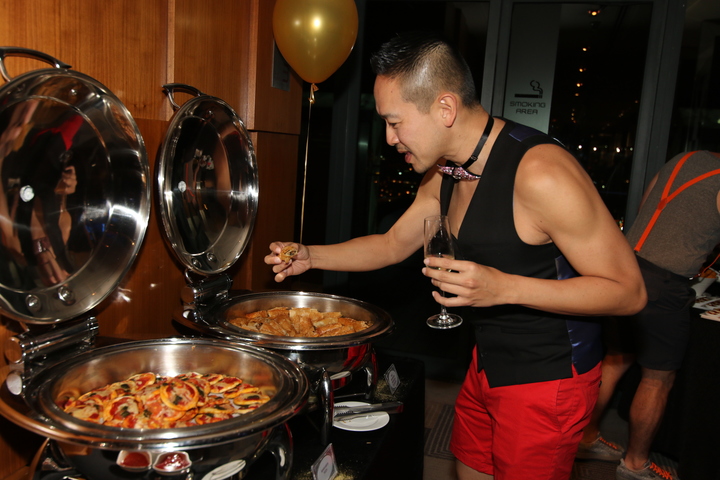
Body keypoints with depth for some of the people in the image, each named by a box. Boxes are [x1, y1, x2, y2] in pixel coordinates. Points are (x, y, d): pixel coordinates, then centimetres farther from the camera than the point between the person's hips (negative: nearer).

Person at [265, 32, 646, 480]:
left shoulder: (541, 172, -28)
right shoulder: (445, 174, 0)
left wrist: (503, 287, -33)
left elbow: (629, 291, -23)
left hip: (548, 379, -7)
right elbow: (393, 244, 13)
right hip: (487, 364, 8)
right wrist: (310, 255, 2)